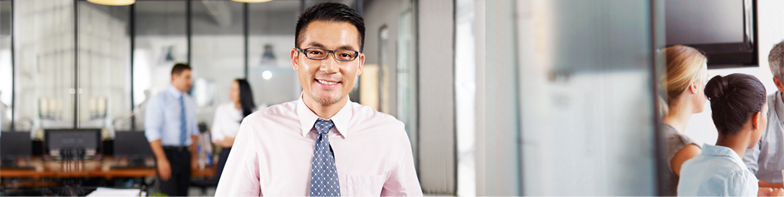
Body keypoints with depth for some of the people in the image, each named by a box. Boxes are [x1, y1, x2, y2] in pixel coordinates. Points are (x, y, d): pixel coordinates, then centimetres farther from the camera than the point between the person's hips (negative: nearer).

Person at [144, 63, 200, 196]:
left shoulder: (190, 102, 12)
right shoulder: (159, 100, -8)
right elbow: (152, 132, -14)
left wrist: (194, 156, 10)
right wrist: (162, 159, -20)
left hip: (184, 154, 6)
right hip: (167, 153, -6)